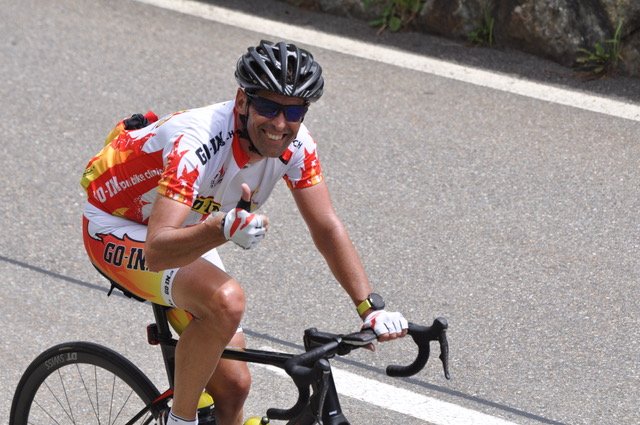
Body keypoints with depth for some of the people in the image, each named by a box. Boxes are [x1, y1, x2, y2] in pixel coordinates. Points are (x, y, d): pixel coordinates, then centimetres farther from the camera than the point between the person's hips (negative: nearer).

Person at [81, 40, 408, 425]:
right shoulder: (197, 144, -38)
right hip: (119, 229, -7)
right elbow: (157, 252, -47)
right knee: (226, 300, -34)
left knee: (232, 385, 1)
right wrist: (224, 228, -65)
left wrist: (372, 307, -25)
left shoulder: (295, 143, -18)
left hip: (190, 235, 7)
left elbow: (327, 227, -13)